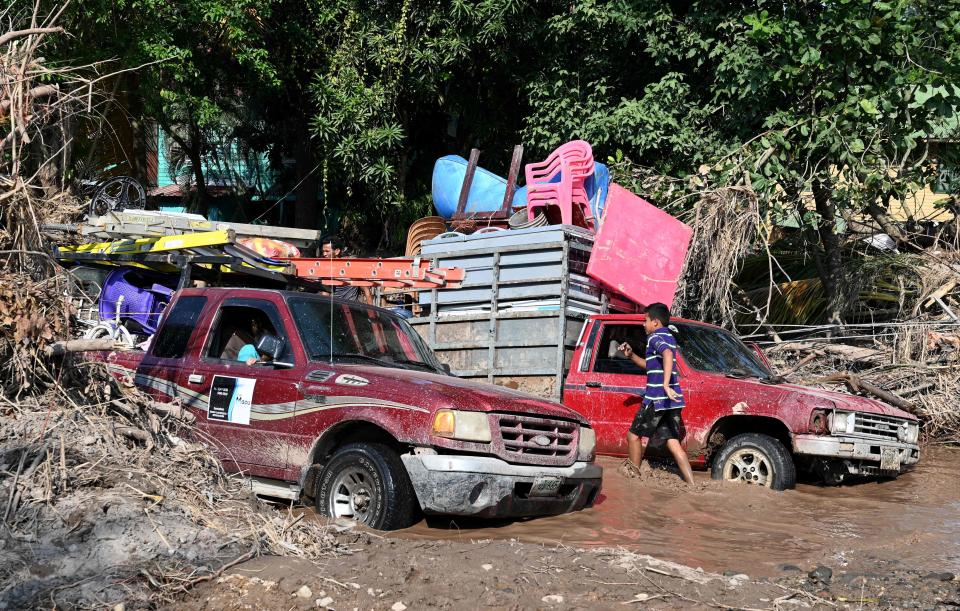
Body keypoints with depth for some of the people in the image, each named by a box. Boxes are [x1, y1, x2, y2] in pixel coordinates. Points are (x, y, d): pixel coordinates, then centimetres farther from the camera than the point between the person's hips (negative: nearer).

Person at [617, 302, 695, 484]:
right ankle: (692, 484, -3)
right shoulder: (669, 337, 21)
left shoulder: (655, 338, -9)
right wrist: (631, 355, 21)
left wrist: (666, 384, -41)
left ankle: (634, 473, 16)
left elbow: (668, 354, -32)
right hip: (672, 401, 9)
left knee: (634, 435, 7)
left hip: (657, 399, -9)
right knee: (673, 443, 5)